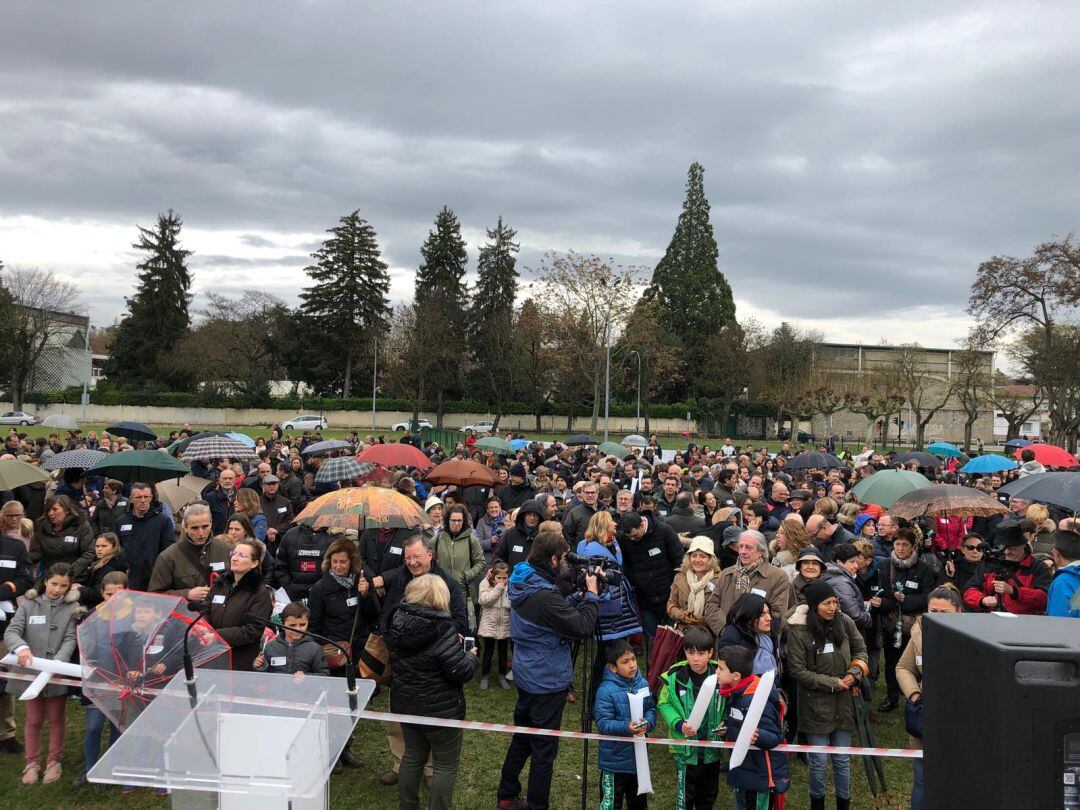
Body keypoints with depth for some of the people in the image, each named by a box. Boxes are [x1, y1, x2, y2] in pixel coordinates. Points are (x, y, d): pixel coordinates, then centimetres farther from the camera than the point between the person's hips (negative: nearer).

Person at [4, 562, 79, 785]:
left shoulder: (72, 607, -3)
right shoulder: (28, 604, -1)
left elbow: (70, 639, -9)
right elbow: (11, 632, -10)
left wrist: (57, 662, -26)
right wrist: (21, 647, -31)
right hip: (31, 671, 1)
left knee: (56, 719, 12)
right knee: (34, 719, 13)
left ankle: (54, 762, 26)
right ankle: (32, 763, 27)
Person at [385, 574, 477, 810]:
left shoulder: (398, 622, -4)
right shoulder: (441, 629, -26)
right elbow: (461, 671, -24)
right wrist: (471, 655, -3)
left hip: (405, 703, 7)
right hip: (440, 709, -7)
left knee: (413, 756, 24)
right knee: (446, 764, 10)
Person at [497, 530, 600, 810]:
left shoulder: (522, 584, 0)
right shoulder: (543, 595, -30)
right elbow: (583, 628, -25)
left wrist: (579, 595, 0)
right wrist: (591, 594, -13)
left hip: (526, 675, 10)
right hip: (548, 681, -9)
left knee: (522, 736, 24)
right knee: (544, 747, 6)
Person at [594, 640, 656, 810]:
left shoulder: (642, 684, -3)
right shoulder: (606, 690, -20)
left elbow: (651, 709, 3)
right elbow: (602, 723, -22)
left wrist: (647, 723, -18)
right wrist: (626, 727, -33)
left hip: (639, 755, 5)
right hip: (614, 758, -5)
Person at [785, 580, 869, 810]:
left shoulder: (844, 623, -6)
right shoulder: (799, 631, -16)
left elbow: (860, 649, 10)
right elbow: (797, 670, -13)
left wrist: (854, 672, -8)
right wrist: (833, 683, -13)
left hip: (843, 703, 3)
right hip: (816, 704, -3)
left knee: (842, 760, 14)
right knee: (819, 761, 7)